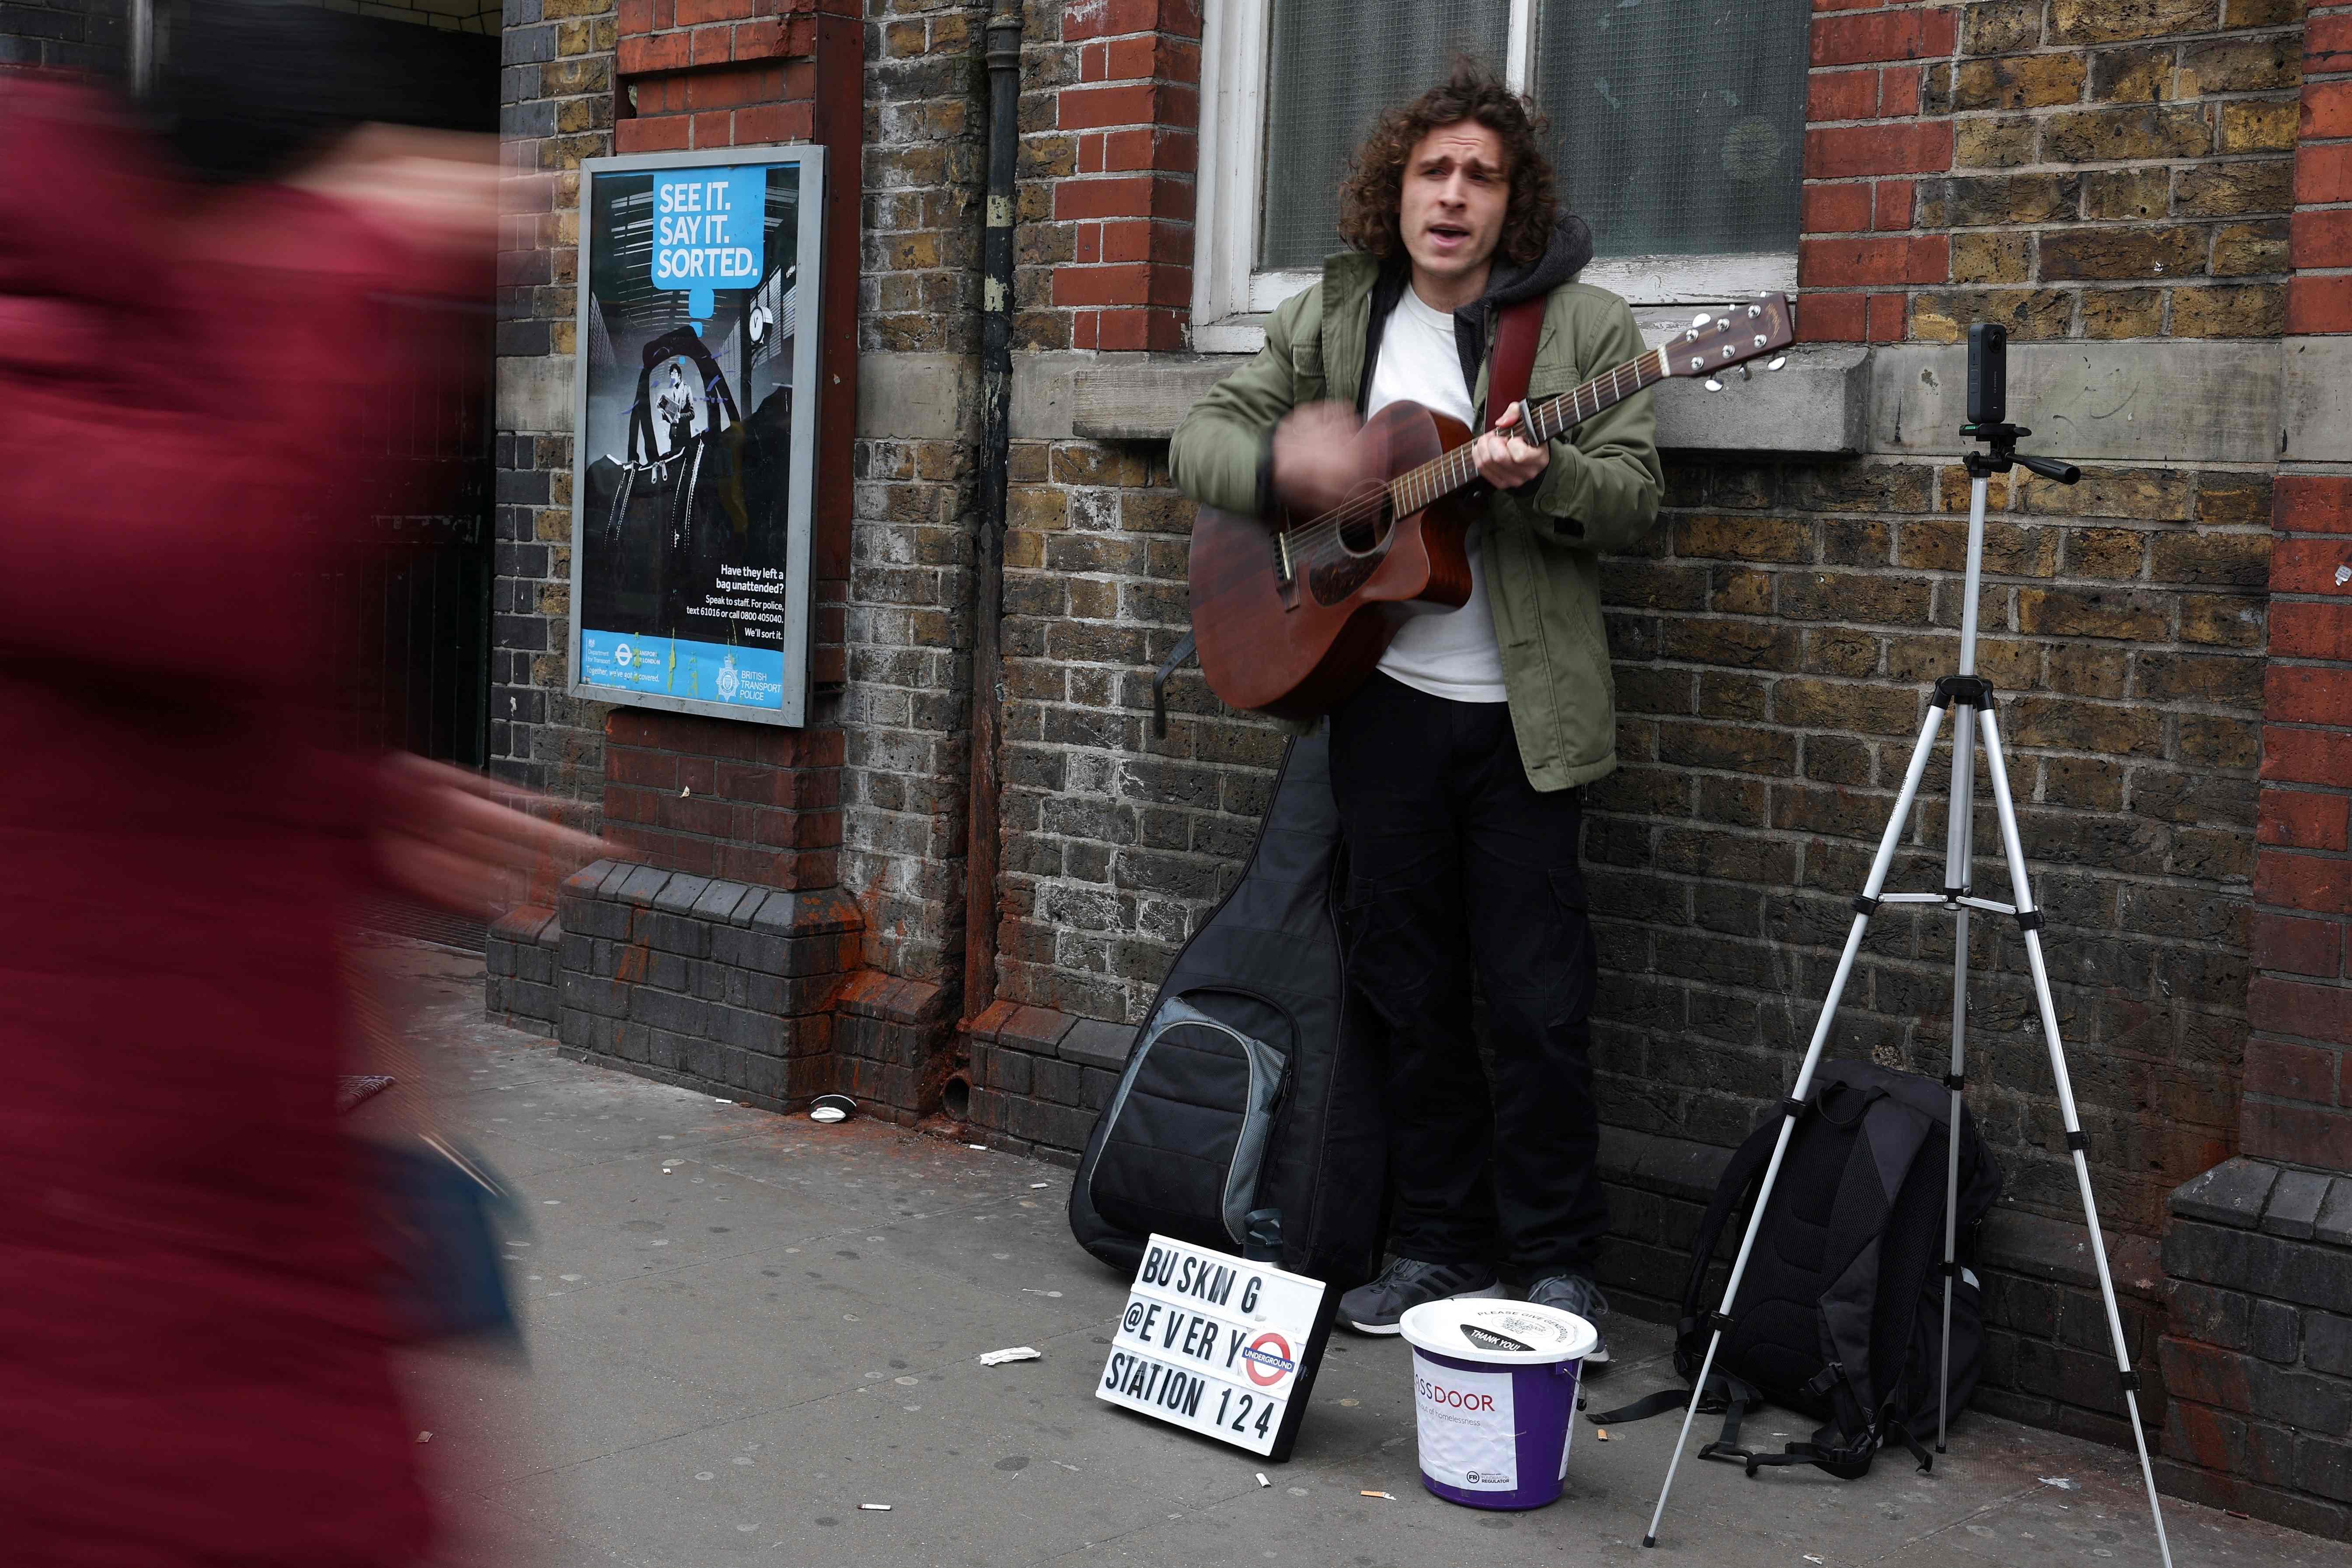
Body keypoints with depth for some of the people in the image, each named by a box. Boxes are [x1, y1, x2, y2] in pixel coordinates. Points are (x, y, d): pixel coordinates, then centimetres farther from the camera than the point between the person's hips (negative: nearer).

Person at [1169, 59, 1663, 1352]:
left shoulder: (1584, 325, 0)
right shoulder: (1329, 322, 10)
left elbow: (1636, 495, -5)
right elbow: (1200, 436, 9)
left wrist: (1539, 478, -26)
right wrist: (1285, 469, -13)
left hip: (1522, 711, -3)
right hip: (1383, 699, 3)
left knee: (1537, 1001, -2)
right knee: (1408, 989, 11)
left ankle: (1556, 1259, 13)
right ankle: (1437, 1243, 24)